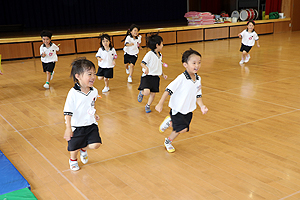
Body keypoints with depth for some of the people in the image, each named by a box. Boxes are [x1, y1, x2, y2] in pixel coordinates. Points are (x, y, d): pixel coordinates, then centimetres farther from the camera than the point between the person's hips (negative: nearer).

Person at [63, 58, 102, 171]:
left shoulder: (94, 91, -5)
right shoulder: (73, 93, -22)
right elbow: (67, 112, -19)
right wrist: (68, 128, -20)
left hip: (91, 125, 4)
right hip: (77, 126, -4)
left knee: (95, 144, -7)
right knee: (74, 148, 13)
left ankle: (84, 149, 29)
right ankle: (73, 160, 49)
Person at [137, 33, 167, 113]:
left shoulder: (160, 55, 11)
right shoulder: (150, 54, -14)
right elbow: (142, 63, -18)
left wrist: (163, 74, 18)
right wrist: (146, 68, -38)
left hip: (155, 77, 7)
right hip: (147, 76, -7)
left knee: (153, 93, 7)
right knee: (147, 92, -23)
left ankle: (148, 106, 29)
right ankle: (141, 93, 14)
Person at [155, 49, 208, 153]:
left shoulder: (198, 79, -2)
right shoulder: (181, 79, -25)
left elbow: (198, 95, 6)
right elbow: (168, 90, -22)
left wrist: (202, 106, -7)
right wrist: (160, 104, -23)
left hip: (188, 110, 7)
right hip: (177, 110, -7)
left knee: (183, 129, 13)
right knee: (182, 129, -12)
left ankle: (169, 122, 40)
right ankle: (168, 142, 16)